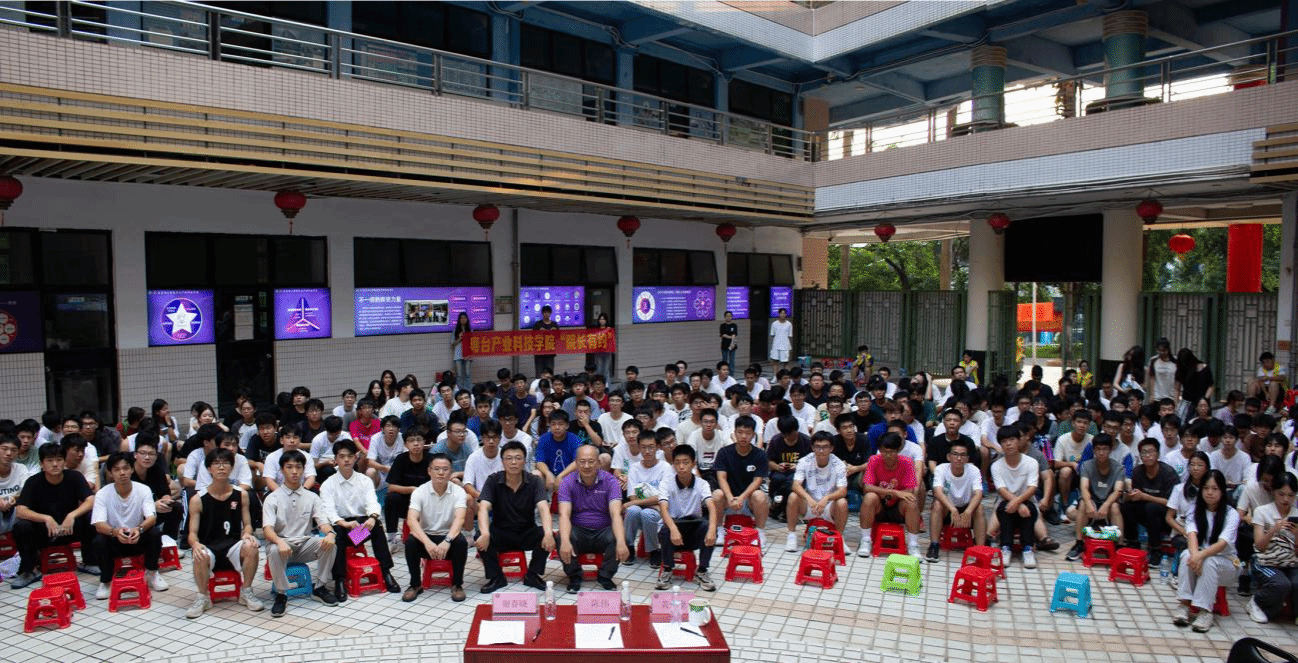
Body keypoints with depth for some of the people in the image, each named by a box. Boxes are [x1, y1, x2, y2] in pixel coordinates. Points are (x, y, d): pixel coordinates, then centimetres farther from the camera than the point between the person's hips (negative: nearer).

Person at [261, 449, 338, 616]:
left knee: (330, 544, -25)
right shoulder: (273, 498, -2)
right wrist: (280, 542, -38)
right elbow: (267, 528, -15)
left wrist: (330, 533, -28)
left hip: (304, 545, 3)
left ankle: (319, 587, -6)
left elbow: (322, 521, -3)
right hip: (281, 543, -3)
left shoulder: (312, 497, 8)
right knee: (275, 551, -37)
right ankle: (281, 594, -16)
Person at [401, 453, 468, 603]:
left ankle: (457, 584, -10)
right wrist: (427, 542, -39)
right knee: (410, 541, -29)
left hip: (449, 536, -1)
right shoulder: (420, 492, -9)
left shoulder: (458, 492, -10)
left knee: (461, 542, -32)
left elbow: (459, 518, -24)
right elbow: (411, 520, -23)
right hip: (426, 536, 1)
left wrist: (447, 541, -43)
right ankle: (415, 584, -7)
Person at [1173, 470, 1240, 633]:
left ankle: (1205, 611, -32)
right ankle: (1189, 606, -32)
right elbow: (1191, 534, -16)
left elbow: (1223, 543, -23)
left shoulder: (1231, 514, -8)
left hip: (1226, 563, -2)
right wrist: (1195, 553, -37)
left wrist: (1202, 555, -41)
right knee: (1187, 555, -30)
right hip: (1201, 555, 3)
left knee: (1209, 561, -35)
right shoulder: (1195, 511, 2)